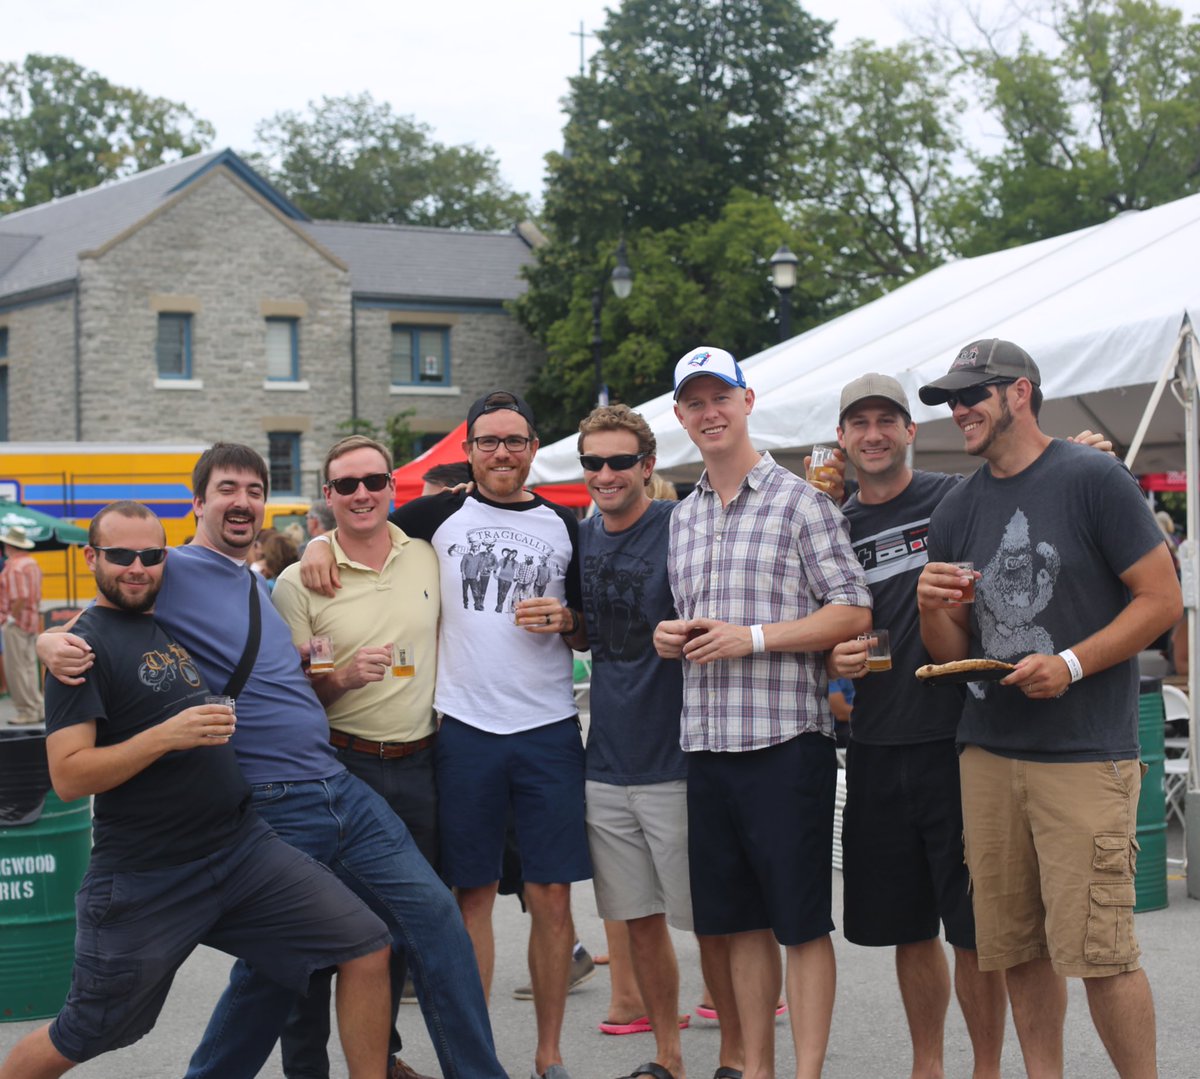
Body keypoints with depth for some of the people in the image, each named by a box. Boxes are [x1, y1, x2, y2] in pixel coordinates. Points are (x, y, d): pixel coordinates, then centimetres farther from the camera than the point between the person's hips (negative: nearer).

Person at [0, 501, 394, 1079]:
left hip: (242, 845, 6)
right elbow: (68, 776, -16)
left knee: (366, 947, -5)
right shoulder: (85, 645, -9)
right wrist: (167, 735, -27)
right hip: (143, 877, -6)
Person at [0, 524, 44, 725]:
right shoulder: (32, 562, 13)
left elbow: (20, 598, -26)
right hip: (32, 621, 10)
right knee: (30, 667, 14)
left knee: (16, 669, -4)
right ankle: (37, 708, 17)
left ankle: (27, 712, -3)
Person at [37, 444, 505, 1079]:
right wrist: (49, 642, -26)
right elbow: (88, 634, -5)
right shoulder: (169, 572, -4)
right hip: (268, 808, -7)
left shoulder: (262, 586, 18)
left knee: (431, 913, 1)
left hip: (341, 788, 7)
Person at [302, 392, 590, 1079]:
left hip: (549, 731, 1)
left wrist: (566, 622, -5)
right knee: (473, 892, 5)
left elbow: (594, 634, 16)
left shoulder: (565, 527, 10)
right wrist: (320, 540, -4)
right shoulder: (440, 515, 7)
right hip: (464, 730, -1)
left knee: (552, 896, 1)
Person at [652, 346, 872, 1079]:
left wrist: (751, 639, -15)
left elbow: (854, 612, -9)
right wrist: (672, 637, 3)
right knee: (742, 920, 12)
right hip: (708, 741, 6)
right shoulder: (683, 518, 16)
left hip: (786, 738, -6)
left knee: (802, 921, -1)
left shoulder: (799, 501, -3)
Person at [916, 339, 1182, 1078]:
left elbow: (1163, 599, -5)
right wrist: (934, 609, -7)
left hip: (1085, 754, -5)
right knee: (1016, 947, 8)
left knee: (1098, 950, -9)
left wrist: (1073, 664, -16)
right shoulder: (956, 512, 13)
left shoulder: (1094, 480, -3)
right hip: (988, 752, 6)